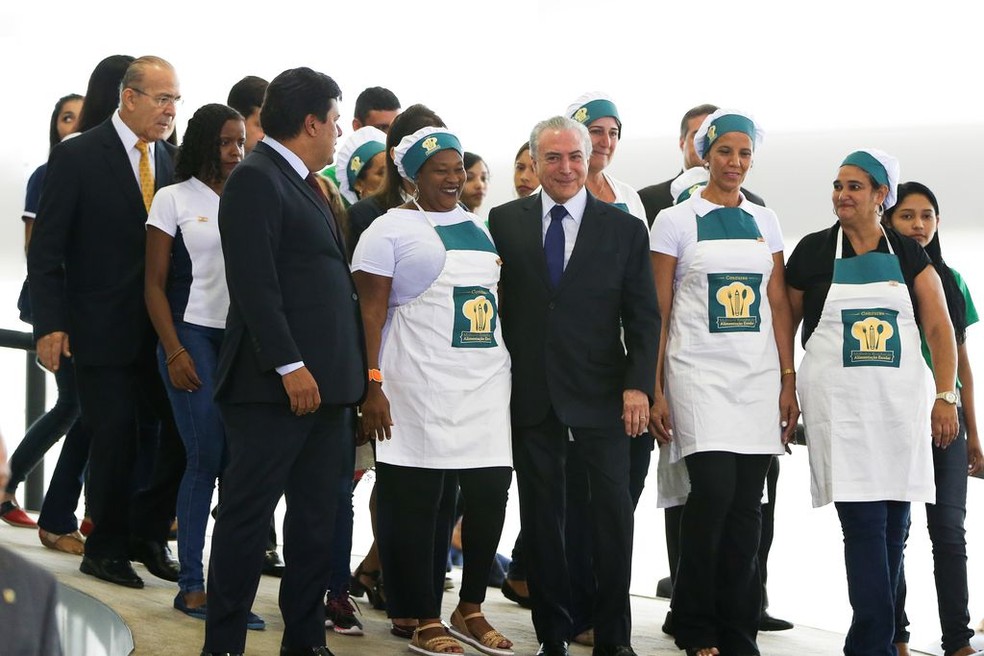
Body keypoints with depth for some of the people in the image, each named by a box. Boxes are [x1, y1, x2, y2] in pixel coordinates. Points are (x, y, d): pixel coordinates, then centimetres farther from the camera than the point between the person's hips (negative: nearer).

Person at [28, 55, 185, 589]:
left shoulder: (169, 161, 9)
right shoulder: (77, 158, -7)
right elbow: (46, 250, -7)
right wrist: (51, 325, -14)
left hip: (159, 326, 5)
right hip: (102, 328, -5)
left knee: (180, 430, 1)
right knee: (115, 440, -1)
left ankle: (147, 535, 20)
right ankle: (106, 548, 17)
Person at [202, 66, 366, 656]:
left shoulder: (307, 186, 20)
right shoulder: (256, 179, -9)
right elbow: (253, 282, -18)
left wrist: (352, 373, 16)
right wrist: (289, 366, -22)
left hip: (326, 383, 9)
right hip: (276, 384, -9)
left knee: (318, 517, 12)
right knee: (248, 516, -3)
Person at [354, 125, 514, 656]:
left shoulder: (480, 228, 17)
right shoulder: (391, 230, -2)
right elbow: (371, 312, -6)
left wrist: (508, 369, 14)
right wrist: (372, 387, -13)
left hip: (486, 383, 6)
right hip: (418, 388, -6)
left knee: (491, 492, 1)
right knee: (418, 501, -1)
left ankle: (471, 610, 17)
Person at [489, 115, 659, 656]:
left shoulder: (624, 229, 4)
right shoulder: (504, 222, 5)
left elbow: (643, 317, 3)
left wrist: (638, 384, -9)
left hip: (600, 394, -1)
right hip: (530, 391, 1)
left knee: (613, 510, -3)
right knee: (540, 514, 6)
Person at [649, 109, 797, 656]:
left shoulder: (765, 222, 12)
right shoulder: (675, 221, 2)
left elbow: (779, 306, 12)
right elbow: (659, 312, 1)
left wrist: (788, 382, 5)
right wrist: (656, 390, -4)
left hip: (759, 375, 3)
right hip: (699, 372, -3)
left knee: (747, 504, 1)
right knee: (714, 490, -16)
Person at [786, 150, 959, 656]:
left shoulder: (908, 255, 9)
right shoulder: (812, 252, 4)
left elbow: (939, 329, 7)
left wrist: (945, 396, -1)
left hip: (902, 401, 3)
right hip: (838, 401, -3)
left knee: (894, 521, 5)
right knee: (863, 519, -11)